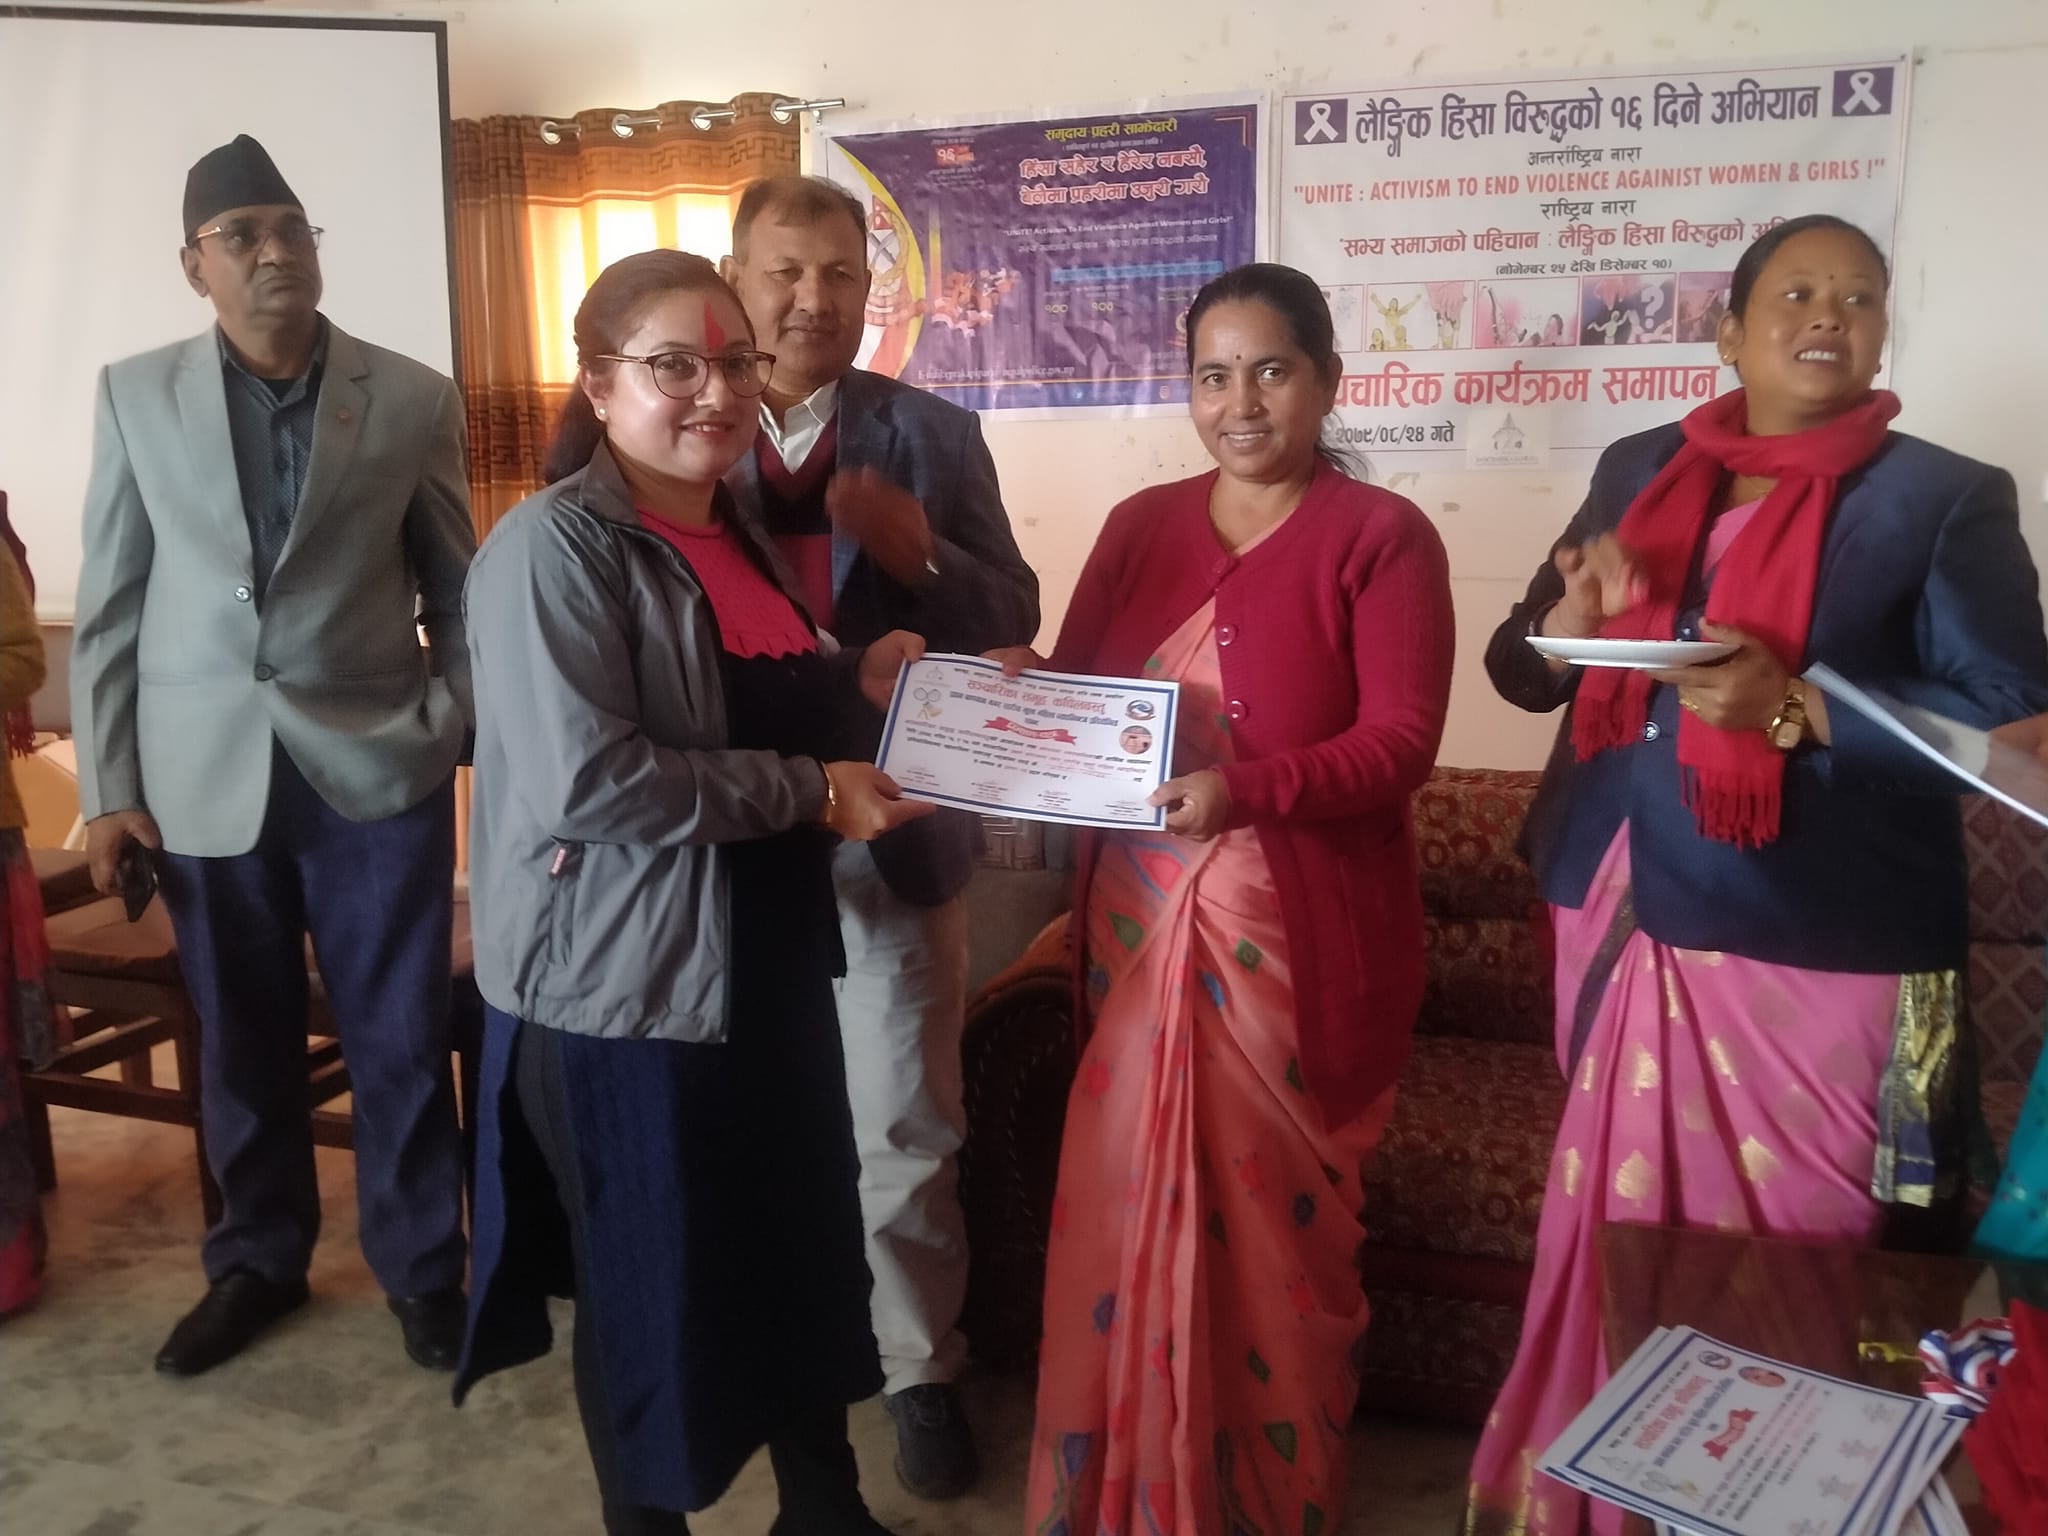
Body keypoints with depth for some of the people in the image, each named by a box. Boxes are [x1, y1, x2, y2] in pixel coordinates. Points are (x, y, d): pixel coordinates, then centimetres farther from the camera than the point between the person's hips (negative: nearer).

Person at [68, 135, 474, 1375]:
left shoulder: (414, 399, 1)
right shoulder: (137, 395, 4)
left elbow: (459, 589, 5)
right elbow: (111, 606, 5)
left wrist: (442, 729, -6)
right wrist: (106, 787, 2)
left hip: (378, 770, -1)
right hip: (203, 776, 2)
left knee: (403, 1041, 6)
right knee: (242, 1042, 14)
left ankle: (423, 1269, 24)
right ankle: (259, 1260, 33)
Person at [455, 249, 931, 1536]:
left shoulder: (739, 534, 10)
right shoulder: (553, 546, -16)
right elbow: (587, 782, -26)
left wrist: (862, 689, 2)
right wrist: (810, 794, -21)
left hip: (771, 959, 8)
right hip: (627, 983, -8)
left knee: (810, 1245, 18)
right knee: (654, 1281, 10)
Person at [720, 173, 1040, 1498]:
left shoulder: (935, 435, 0)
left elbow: (1014, 620, -3)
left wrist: (919, 553, -20)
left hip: (894, 831, -1)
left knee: (902, 1131, 8)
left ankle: (921, 1370, 28)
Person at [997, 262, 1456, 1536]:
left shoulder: (1383, 535, -5)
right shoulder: (1139, 528, 10)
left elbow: (1403, 741, -13)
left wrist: (1248, 787, -28)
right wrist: (1028, 694, -10)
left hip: (1300, 933, -4)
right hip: (1142, 917, 4)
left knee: (1274, 1213, 7)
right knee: (1130, 1202, 10)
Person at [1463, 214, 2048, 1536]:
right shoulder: (1637, 471, 10)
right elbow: (1518, 672, 12)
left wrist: (1794, 707, -22)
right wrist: (1569, 624, -11)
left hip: (1816, 954, -4)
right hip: (1625, 928, 4)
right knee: (1618, 1234, 16)